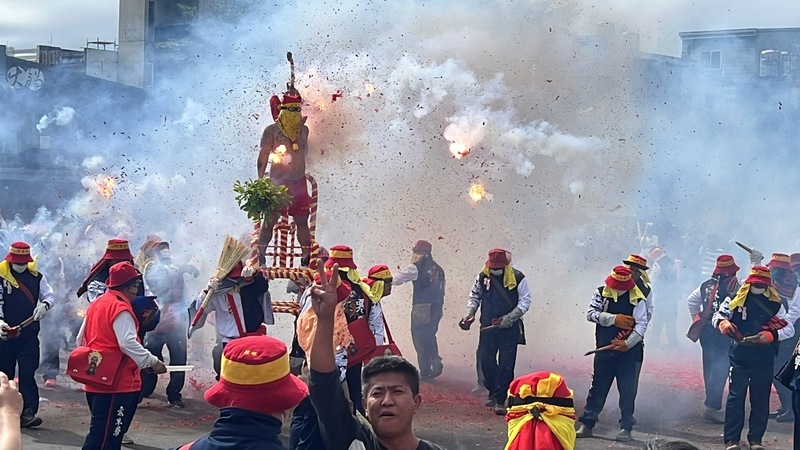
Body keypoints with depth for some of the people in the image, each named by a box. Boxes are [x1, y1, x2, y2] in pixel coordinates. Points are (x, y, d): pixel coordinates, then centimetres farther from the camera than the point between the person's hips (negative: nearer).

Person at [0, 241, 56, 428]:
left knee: (28, 373, -7)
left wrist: (44, 305, -14)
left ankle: (28, 412, -11)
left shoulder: (36, 276, 5)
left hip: (29, 332, 1)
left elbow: (50, 296, 9)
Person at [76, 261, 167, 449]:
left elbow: (81, 339, 20)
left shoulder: (97, 303, 14)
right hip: (116, 381, -10)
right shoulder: (121, 308, -15)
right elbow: (128, 343, -26)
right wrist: (153, 362, -20)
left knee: (105, 431, 17)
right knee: (105, 435, -8)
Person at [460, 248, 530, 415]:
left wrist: (510, 317, -15)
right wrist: (470, 313, -3)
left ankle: (500, 400, 1)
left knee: (506, 364, -5)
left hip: (509, 328, -3)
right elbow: (475, 296, 14)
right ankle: (493, 392, 29)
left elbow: (525, 301, -4)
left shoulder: (517, 278, -7)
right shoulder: (483, 277, 1)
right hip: (487, 327, 3)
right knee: (485, 360, 7)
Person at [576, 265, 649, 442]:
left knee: (627, 390, 3)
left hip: (627, 352, -2)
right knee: (597, 387, 8)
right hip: (604, 350, 2)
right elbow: (590, 313, -7)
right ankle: (587, 424, 15)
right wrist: (614, 319, -16)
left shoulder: (636, 298, -4)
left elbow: (641, 324, -9)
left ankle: (626, 427, 12)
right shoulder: (601, 293, 2)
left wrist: (628, 343, -21)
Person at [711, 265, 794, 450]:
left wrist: (770, 336, -18)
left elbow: (790, 328, 0)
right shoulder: (735, 299, 2)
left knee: (761, 399, 6)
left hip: (764, 357, 2)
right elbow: (718, 316, 2)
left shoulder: (775, 304, 4)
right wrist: (723, 324, -22)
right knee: (736, 396, -4)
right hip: (740, 354, -2)